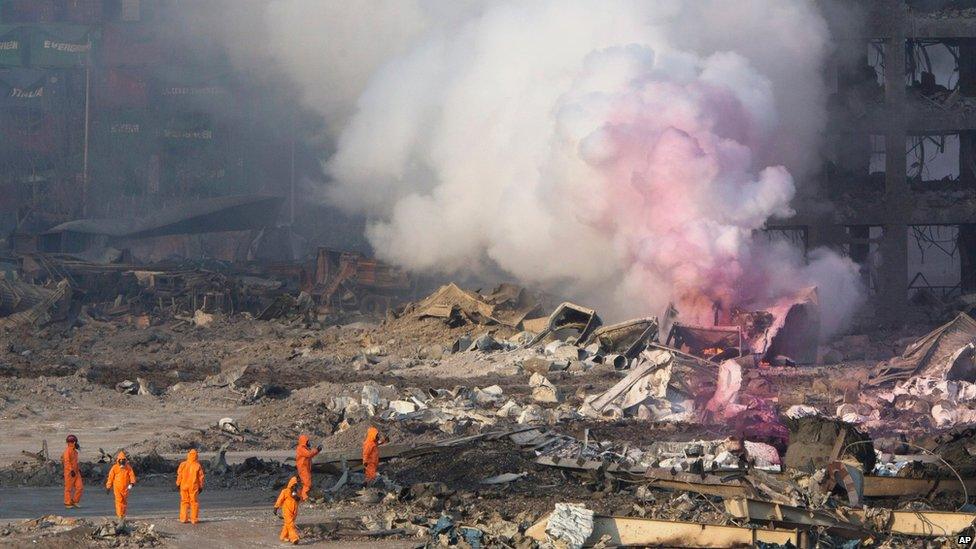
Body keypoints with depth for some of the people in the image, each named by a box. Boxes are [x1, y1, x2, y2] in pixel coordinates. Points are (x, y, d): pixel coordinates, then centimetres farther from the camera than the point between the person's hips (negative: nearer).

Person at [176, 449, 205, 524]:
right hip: (194, 487, -1)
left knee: (184, 502, 10)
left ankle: (183, 518, 8)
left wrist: (178, 484, 12)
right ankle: (194, 519, 4)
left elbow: (179, 475, 1)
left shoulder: (183, 465, -4)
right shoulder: (198, 466, -6)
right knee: (194, 502, 6)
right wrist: (201, 486, 7)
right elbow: (201, 477, -2)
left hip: (184, 486, 1)